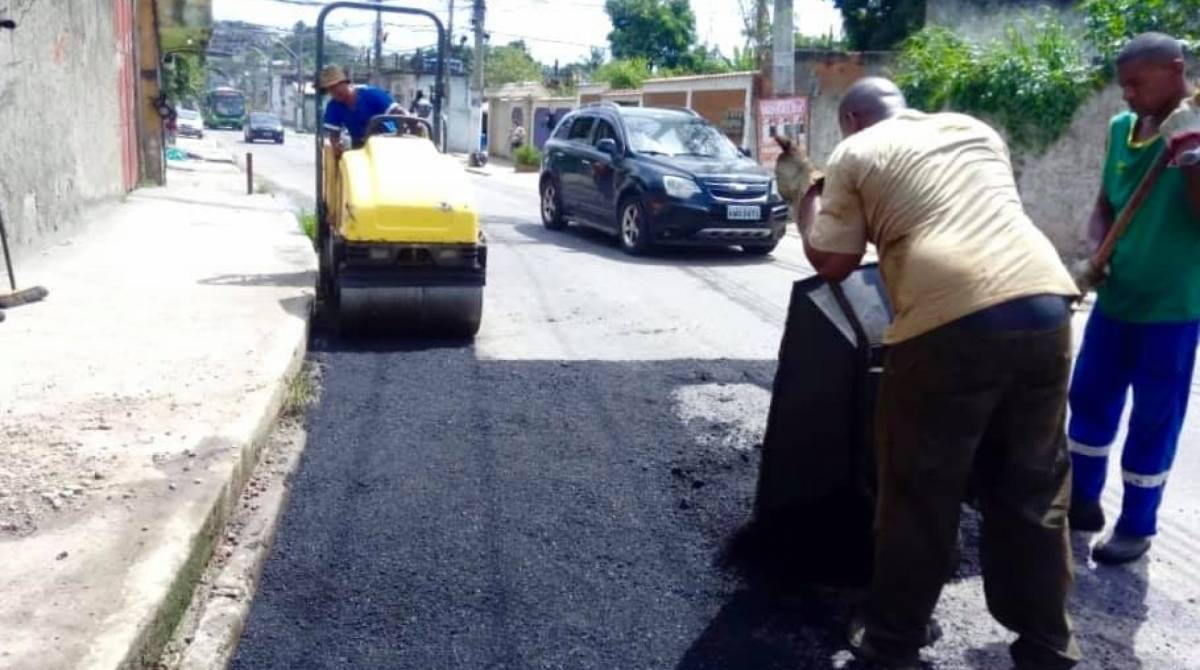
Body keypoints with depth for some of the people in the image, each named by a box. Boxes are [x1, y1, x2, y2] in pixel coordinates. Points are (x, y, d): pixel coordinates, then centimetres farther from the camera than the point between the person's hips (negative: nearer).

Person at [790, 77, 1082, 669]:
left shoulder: (855, 154, 10)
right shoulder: (975, 129, 26)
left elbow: (831, 263, 9)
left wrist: (809, 204, 27)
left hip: (951, 320, -5)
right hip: (1043, 304, 6)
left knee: (921, 493, 9)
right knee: (1034, 490, 16)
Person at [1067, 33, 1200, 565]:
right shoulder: (1122, 127, 5)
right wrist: (1096, 253, -5)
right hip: (1115, 295, 5)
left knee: (1154, 419, 5)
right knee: (1089, 397, 13)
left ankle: (1137, 525, 20)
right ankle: (1082, 500, 31)